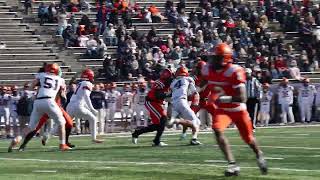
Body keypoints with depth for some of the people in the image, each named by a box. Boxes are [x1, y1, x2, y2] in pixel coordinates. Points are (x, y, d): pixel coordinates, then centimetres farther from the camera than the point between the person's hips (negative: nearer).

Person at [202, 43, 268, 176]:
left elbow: (242, 98, -31)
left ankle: (259, 155, 46)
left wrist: (225, 98, -41)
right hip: (222, 109, 3)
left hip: (238, 110, -3)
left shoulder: (235, 72, -27)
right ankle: (232, 164, -22)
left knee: (248, 138, 11)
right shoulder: (208, 70, -9)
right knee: (218, 130, -25)